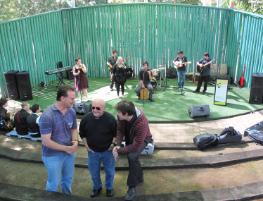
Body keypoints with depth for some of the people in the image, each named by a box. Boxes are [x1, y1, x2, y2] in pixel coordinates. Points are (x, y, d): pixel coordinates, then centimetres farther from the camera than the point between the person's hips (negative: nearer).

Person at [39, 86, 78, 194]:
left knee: (68, 179, 26)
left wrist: (75, 141, -15)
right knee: (53, 183, 16)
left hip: (69, 152, 5)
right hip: (53, 155, -5)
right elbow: (46, 141, -24)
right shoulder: (47, 116, -26)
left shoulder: (72, 112, -8)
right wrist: (66, 148, -22)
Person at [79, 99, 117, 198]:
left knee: (110, 171, 17)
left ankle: (109, 188, 42)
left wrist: (113, 144, -9)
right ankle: (97, 187, 44)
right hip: (92, 151, 2)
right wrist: (86, 145, 0)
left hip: (107, 151, -2)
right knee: (94, 172, 18)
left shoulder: (110, 119, -20)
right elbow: (82, 133, 3)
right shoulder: (86, 118, -12)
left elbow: (116, 133, -5)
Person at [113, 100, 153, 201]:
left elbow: (136, 145, -38)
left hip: (142, 140, -6)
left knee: (132, 156, -28)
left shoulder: (141, 123, -43)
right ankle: (139, 178, 49)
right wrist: (117, 145, -31)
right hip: (130, 137, 6)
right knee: (133, 158, 20)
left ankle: (132, 187, -11)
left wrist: (119, 150, -34)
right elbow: (119, 130, -16)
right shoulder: (122, 116, -28)